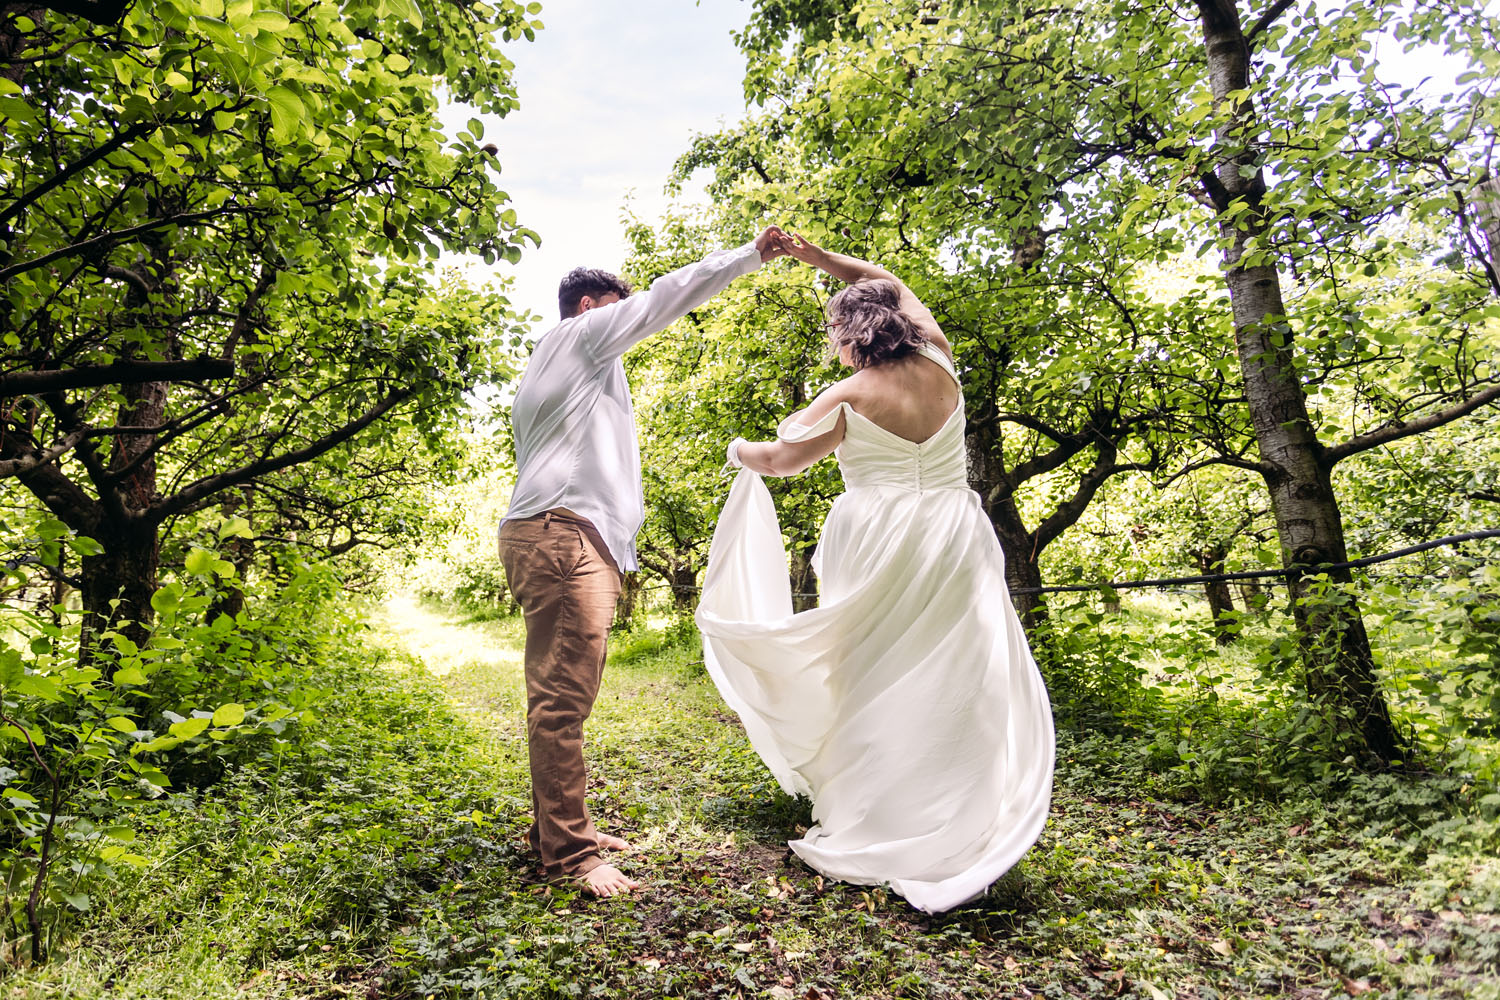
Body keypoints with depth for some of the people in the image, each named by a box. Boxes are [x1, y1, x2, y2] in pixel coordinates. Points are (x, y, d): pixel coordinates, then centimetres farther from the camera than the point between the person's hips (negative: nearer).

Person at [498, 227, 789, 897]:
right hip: (564, 537, -11)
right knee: (564, 697, -12)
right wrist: (749, 256, 8)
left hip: (557, 537, 11)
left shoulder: (549, 367, 32)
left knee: (558, 696, 11)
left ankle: (557, 828, 19)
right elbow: (662, 299, 1)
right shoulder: (579, 334, 5)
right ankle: (568, 855, -10)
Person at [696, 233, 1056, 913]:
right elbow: (886, 282, 22)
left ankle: (872, 832, 16)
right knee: (958, 679, 3)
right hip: (952, 540, 4)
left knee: (874, 680, 6)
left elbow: (781, 458, 7)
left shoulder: (850, 399, -5)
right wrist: (820, 257, 20)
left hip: (879, 545, -3)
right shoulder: (937, 361, 6)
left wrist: (740, 452, 27)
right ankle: (967, 830, 7)